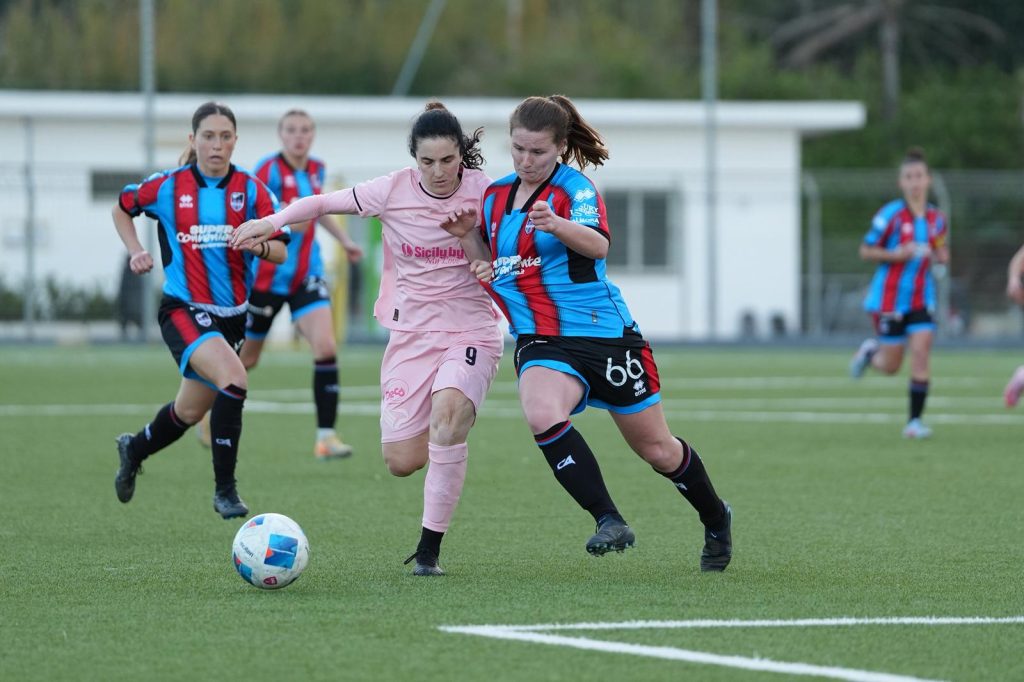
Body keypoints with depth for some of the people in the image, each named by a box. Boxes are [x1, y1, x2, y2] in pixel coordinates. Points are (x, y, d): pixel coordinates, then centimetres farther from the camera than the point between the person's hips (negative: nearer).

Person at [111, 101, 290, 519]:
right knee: (233, 378, -29)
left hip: (231, 315, 4)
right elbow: (122, 208, 15)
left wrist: (258, 243, -28)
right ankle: (224, 490, -22)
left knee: (190, 411, 17)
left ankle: (134, 450, 50)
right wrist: (136, 252, 2)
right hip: (183, 310, -4)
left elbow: (281, 252, -7)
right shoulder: (168, 187, -4)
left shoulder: (251, 190, -2)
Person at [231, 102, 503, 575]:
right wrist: (273, 222, -7)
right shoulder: (393, 191, -7)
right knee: (401, 462, -6)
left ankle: (429, 549, -24)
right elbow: (326, 202, 6)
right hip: (412, 334, 2)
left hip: (471, 333, -2)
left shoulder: (484, 191, -8)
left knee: (448, 409, -33)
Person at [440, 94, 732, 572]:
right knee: (543, 416, -31)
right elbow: (490, 268, 21)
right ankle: (609, 522, -26)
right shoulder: (495, 196, 9)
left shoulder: (575, 188, -9)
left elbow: (598, 245, -28)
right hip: (541, 342, 4)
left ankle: (716, 520, 35)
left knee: (657, 450, 8)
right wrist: (468, 234, 1)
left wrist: (557, 225, -48)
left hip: (604, 333, -4)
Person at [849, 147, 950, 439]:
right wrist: (895, 255, -23)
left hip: (921, 298, 3)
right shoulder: (891, 215, -12)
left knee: (921, 353, -12)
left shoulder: (937, 219, 3)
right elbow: (865, 251, -7)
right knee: (890, 366, 3)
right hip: (890, 297, -3)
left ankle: (914, 421, -6)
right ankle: (870, 351, 39)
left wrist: (941, 256, -4)